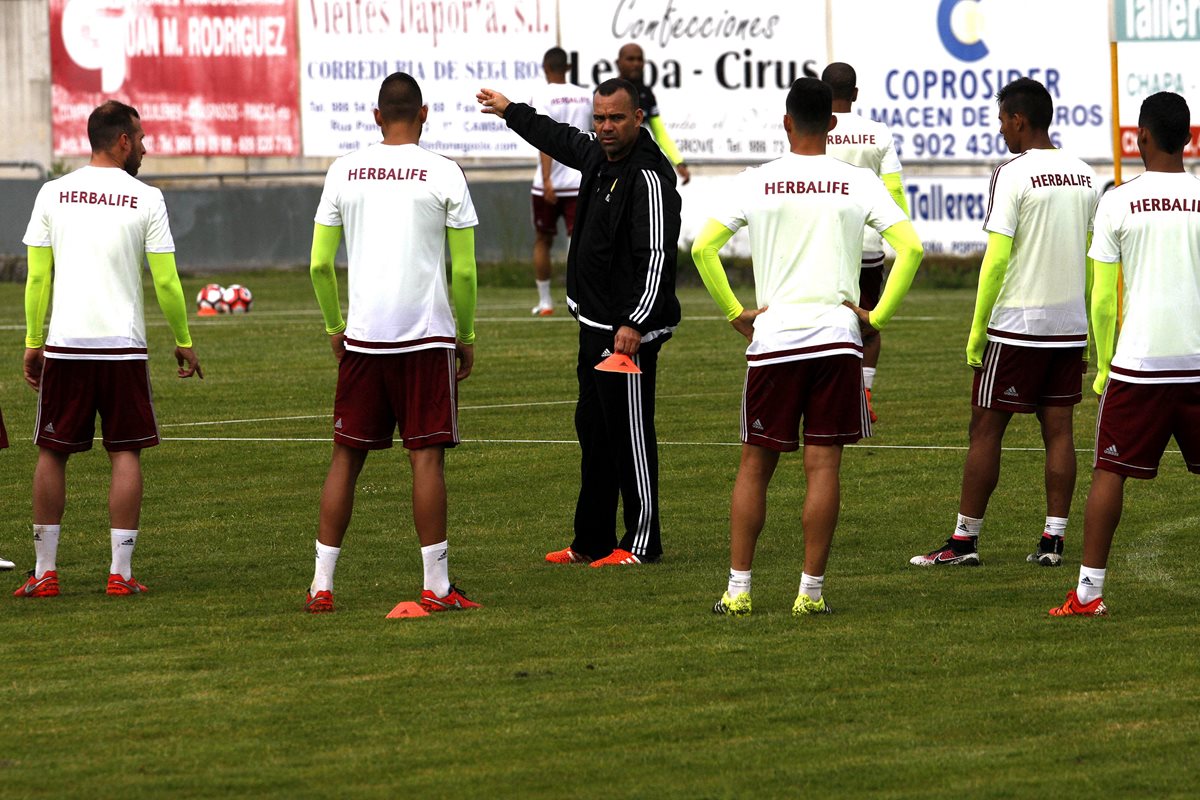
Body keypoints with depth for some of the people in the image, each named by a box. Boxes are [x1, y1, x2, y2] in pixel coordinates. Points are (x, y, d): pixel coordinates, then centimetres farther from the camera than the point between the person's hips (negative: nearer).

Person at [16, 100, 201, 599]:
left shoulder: (53, 194, 4)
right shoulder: (145, 199, -2)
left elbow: (37, 278, 4)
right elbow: (166, 282, -1)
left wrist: (33, 342, 13)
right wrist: (183, 342, 10)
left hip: (65, 347, 2)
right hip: (124, 345, -2)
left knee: (52, 453, 10)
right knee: (126, 453, 4)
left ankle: (45, 571, 11)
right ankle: (120, 572, 0)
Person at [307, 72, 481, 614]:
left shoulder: (344, 172, 5)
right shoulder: (443, 174, -3)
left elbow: (320, 264, 7)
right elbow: (464, 270, -3)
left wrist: (335, 328, 20)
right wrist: (467, 336, 10)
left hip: (361, 338, 3)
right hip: (427, 335, -3)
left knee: (347, 456, 9)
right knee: (427, 455, -1)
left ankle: (321, 584, 9)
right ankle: (436, 586, -2)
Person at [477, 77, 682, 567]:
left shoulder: (649, 177, -18)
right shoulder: (599, 157, 11)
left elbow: (657, 256, -24)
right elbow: (560, 140, 34)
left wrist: (635, 323, -29)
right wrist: (511, 112, 46)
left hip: (629, 333, -10)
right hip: (595, 325, 10)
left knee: (631, 434, -6)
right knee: (593, 430, 15)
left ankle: (642, 543, 0)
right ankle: (592, 541, 22)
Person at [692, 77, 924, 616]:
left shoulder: (754, 183, 1)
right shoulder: (859, 183, 1)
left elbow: (702, 249, -4)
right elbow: (910, 248, -7)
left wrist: (736, 313, 4)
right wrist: (877, 316, 0)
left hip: (772, 339, 0)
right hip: (837, 337, 0)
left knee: (755, 465, 9)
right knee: (823, 466, 1)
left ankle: (738, 589, 7)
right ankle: (811, 591, -1)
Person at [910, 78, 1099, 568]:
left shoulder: (1013, 175, -12)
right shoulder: (1084, 176, 8)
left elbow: (997, 258, -14)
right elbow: (1093, 260, 12)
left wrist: (977, 332, -8)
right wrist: (1090, 329, 19)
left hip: (1017, 326, -6)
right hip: (1070, 326, 6)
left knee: (985, 430, 1)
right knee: (1058, 430, 8)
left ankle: (964, 540, 4)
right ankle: (1053, 541, 6)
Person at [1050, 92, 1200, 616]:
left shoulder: (1118, 202, -3)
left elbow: (1102, 298, -1)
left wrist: (1104, 369, 10)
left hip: (1138, 362, -1)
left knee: (1109, 472, 5)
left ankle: (1089, 589, 2)